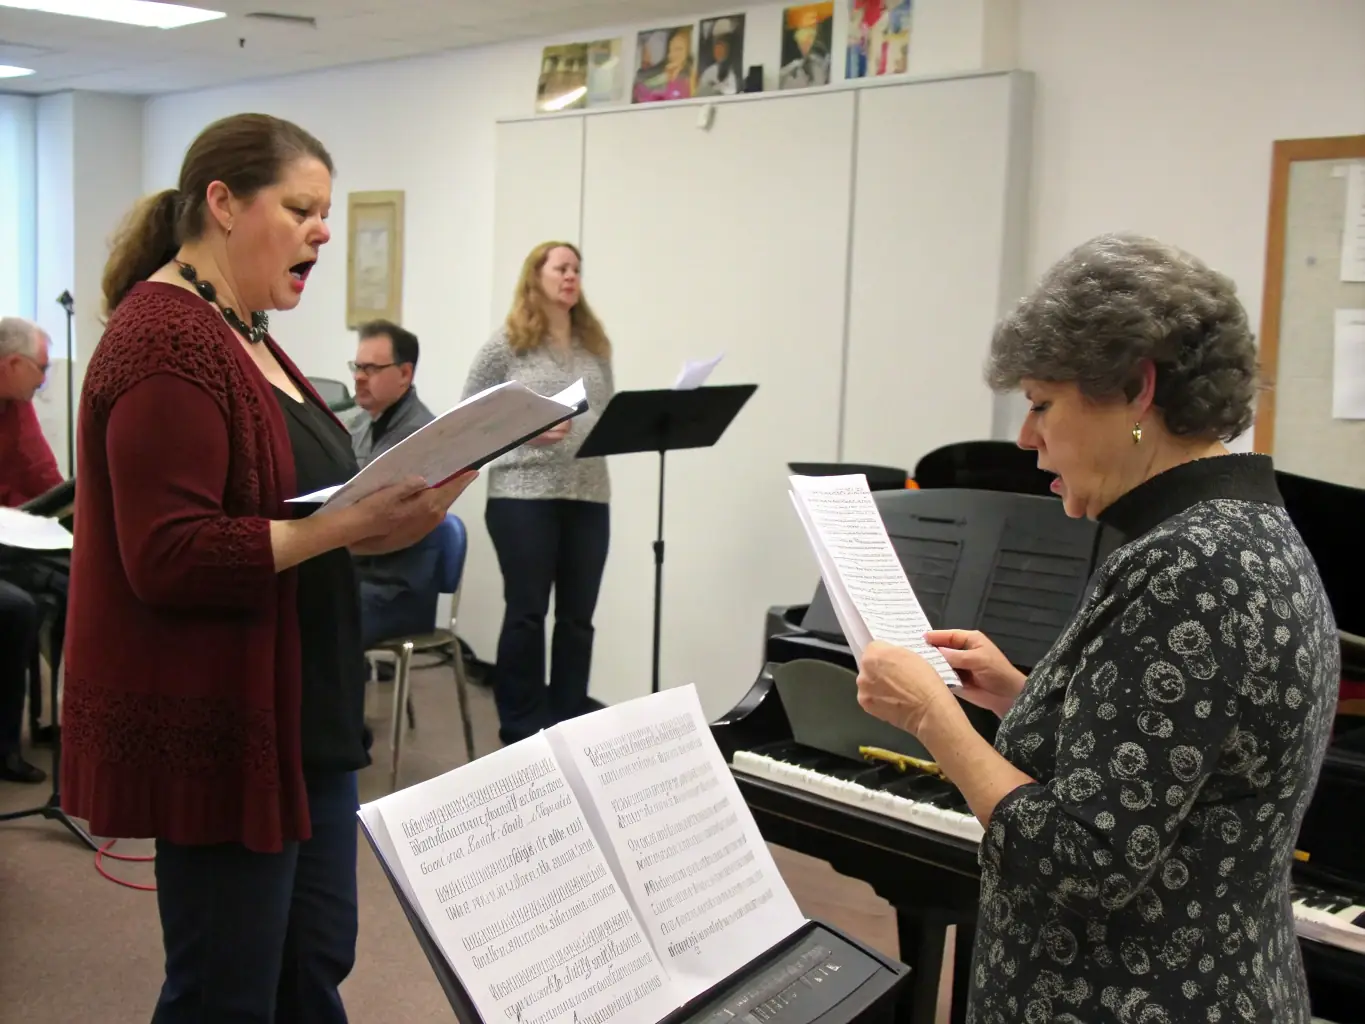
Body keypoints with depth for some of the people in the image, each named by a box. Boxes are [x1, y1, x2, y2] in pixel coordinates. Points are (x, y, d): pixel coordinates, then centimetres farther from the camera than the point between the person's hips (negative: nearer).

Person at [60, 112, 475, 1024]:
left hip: (299, 714, 10)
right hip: (220, 729, -10)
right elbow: (171, 558, -23)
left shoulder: (243, 336, 13)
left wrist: (378, 520, 3)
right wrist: (346, 524, -25)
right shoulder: (165, 343, -16)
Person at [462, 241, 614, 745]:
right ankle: (521, 728, 13)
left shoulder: (596, 345, 13)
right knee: (526, 613, 2)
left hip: (588, 496, 4)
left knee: (578, 616, 7)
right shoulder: (507, 343, -1)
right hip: (523, 495, -4)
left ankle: (570, 723, 19)